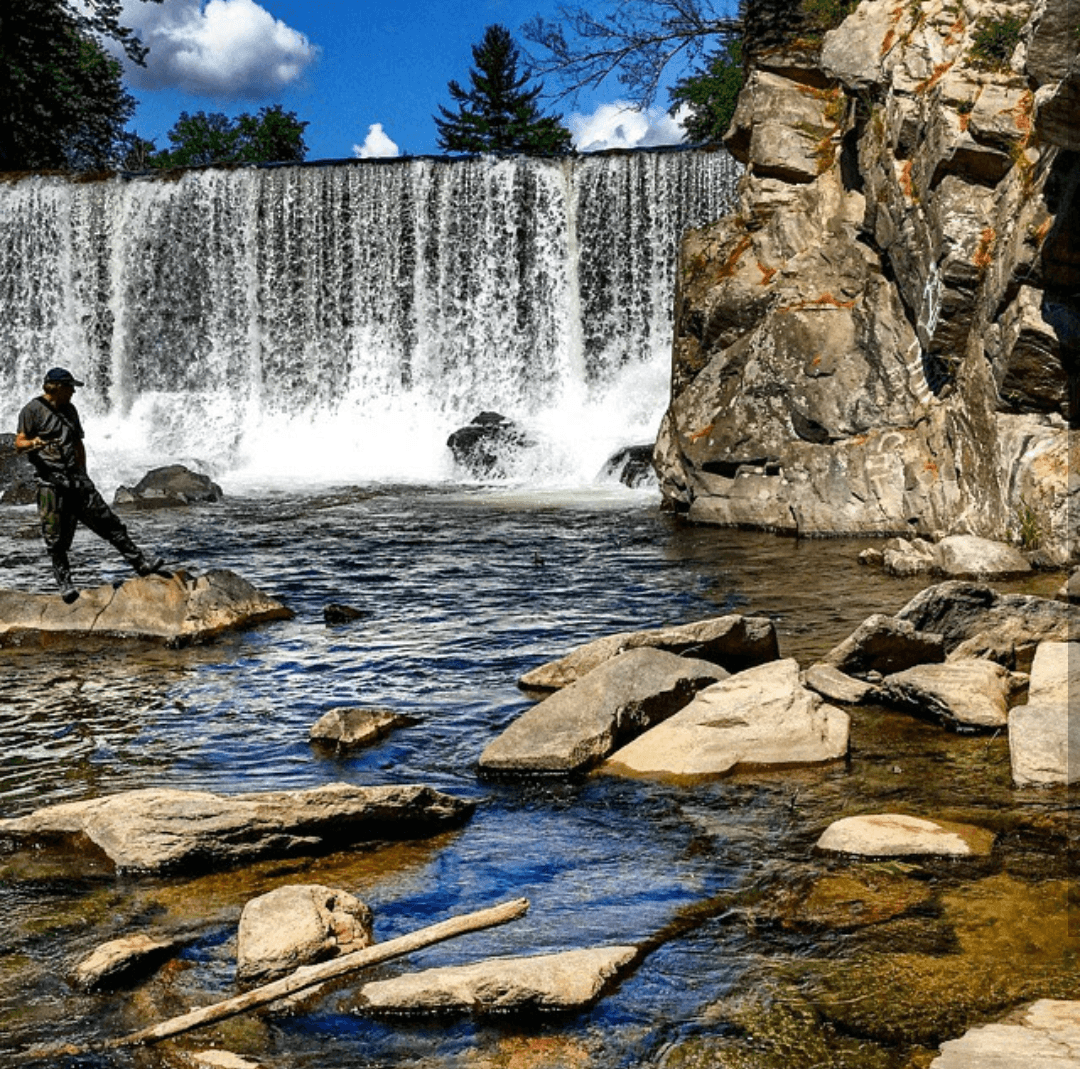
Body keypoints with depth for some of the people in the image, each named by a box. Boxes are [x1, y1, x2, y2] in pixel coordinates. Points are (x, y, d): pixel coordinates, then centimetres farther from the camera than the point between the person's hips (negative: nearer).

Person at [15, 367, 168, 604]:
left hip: (75, 477, 6)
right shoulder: (32, 410, -4)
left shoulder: (69, 410, 17)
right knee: (56, 537, -4)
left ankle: (141, 563, 8)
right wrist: (33, 443, -29)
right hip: (50, 482, -6)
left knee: (108, 522, 5)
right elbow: (19, 444, -7)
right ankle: (64, 584, 7)